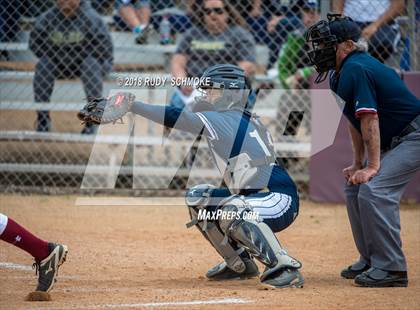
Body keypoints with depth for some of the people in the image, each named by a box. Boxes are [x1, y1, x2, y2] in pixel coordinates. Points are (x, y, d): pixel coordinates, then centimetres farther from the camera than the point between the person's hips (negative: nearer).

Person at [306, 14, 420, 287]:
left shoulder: (356, 69, -21)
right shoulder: (340, 74, 10)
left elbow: (370, 119, -25)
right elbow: (355, 121, 17)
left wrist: (372, 166, -25)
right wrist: (358, 164, 15)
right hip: (395, 140, 11)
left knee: (374, 190, -22)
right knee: (355, 188, 13)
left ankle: (391, 268, -18)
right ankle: (370, 261, 21)